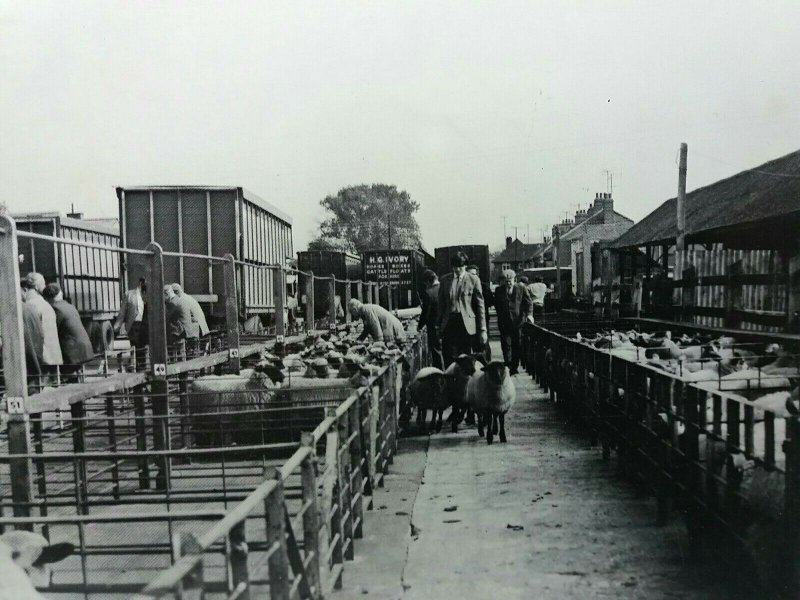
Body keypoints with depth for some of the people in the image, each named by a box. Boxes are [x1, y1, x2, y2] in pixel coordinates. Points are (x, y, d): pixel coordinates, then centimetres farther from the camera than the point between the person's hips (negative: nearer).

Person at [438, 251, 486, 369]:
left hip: (466, 324, -2)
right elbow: (441, 304, 13)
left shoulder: (473, 280, 1)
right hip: (449, 323, 2)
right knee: (449, 359, -3)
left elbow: (480, 305, 2)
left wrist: (483, 330, -1)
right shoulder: (445, 280, 9)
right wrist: (440, 326, 10)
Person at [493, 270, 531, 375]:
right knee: (506, 345, -2)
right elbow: (496, 305, 13)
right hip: (504, 322, 1)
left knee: (516, 345, 4)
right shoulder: (499, 290, 5)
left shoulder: (521, 288, 1)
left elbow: (528, 303, 4)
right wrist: (501, 316, 6)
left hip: (518, 321, -1)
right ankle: (508, 366, 5)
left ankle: (514, 367, 15)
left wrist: (527, 315, -4)